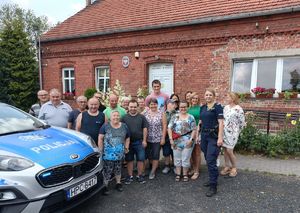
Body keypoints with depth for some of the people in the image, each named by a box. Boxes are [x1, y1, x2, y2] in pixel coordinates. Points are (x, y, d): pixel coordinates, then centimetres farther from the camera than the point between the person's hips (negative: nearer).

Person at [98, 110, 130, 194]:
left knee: (118, 169, 15)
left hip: (119, 153, 3)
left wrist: (126, 147, 9)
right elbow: (100, 139, -4)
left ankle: (118, 183, 30)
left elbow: (127, 138, 16)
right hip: (108, 153, -3)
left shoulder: (124, 126, 7)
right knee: (107, 170, -2)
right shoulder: (105, 126, -4)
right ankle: (105, 186, 11)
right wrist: (100, 150, -7)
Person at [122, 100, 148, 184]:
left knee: (140, 159, 5)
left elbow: (145, 129, 2)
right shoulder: (124, 118, 1)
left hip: (139, 142, 0)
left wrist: (144, 140, -3)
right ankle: (130, 176, 23)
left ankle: (140, 175, 20)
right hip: (128, 142, 0)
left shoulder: (141, 117, 2)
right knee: (129, 160, 10)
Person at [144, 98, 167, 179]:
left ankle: (153, 171, 21)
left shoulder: (161, 113, -5)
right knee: (148, 154, 10)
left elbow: (164, 126, -4)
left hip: (157, 139, -2)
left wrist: (163, 138, -7)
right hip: (148, 139, 2)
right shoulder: (145, 113, 0)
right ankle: (155, 166, 37)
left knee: (155, 155, 3)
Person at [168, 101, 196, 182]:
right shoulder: (174, 117, 6)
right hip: (176, 142, 2)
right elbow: (169, 128, 2)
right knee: (177, 159, 10)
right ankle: (178, 174, 24)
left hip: (187, 142, -1)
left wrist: (191, 139, -12)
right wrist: (171, 139, -7)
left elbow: (194, 130, 0)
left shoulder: (191, 117, 3)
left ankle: (185, 174, 22)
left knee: (186, 159, 5)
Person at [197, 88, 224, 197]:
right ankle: (212, 179, 31)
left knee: (211, 161, -8)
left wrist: (220, 137, -20)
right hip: (204, 136, 7)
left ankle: (213, 186, 2)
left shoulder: (217, 106, -8)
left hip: (214, 136, -7)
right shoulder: (203, 107, 12)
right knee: (208, 160, 14)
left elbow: (221, 123, -13)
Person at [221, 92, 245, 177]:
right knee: (225, 150, 9)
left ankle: (234, 168, 16)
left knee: (229, 151, -5)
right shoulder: (226, 107, 9)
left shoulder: (238, 109, -11)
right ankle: (227, 167, 22)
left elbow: (242, 122, -7)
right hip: (224, 132, 6)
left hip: (232, 133, -6)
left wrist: (237, 131, 1)